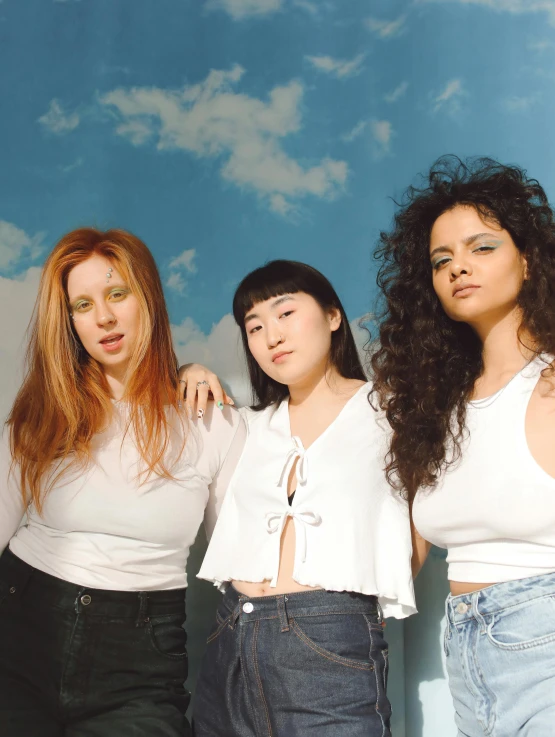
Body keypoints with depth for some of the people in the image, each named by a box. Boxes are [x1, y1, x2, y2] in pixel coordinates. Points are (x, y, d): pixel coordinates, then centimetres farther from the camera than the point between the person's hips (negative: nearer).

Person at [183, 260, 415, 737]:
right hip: (230, 647, 5)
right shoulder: (252, 424, 16)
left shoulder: (385, 411, 4)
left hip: (333, 648, -5)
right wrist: (191, 375, 13)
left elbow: (415, 537, 6)